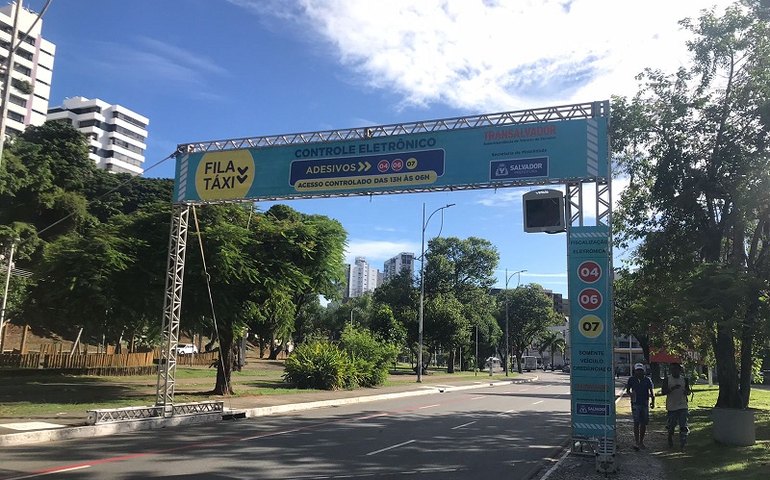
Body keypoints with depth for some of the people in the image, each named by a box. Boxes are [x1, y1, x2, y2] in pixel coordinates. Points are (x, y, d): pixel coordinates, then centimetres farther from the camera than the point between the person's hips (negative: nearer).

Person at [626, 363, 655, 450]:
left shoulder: (647, 380, 5)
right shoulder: (632, 379, 1)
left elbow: (651, 391, 9)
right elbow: (627, 390, 9)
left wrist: (652, 402, -1)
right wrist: (630, 394, -13)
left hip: (645, 403, 3)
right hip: (635, 403, -2)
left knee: (644, 423, 8)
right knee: (637, 423, -8)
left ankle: (641, 442, 21)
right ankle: (637, 442, -9)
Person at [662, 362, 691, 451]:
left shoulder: (684, 379, 5)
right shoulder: (667, 379, -1)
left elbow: (688, 391, 13)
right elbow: (663, 391, -7)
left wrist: (687, 391, -11)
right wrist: (672, 388, -24)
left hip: (682, 407, 1)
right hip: (671, 407, -1)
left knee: (683, 427, -9)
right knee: (670, 427, 9)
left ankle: (682, 445, -4)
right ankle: (670, 442, 30)